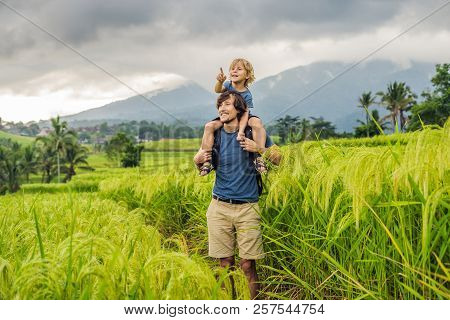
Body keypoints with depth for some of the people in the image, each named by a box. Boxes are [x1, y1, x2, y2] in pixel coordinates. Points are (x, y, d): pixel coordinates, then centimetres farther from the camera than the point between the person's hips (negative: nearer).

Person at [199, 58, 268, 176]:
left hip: (241, 119, -3)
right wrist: (220, 82, -52)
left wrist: (240, 131, -40)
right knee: (209, 126, -23)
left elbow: (245, 113, -25)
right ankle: (207, 160, -23)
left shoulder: (247, 95, -15)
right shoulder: (228, 85, -6)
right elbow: (218, 90, -27)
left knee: (257, 122, -34)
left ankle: (259, 156, -34)